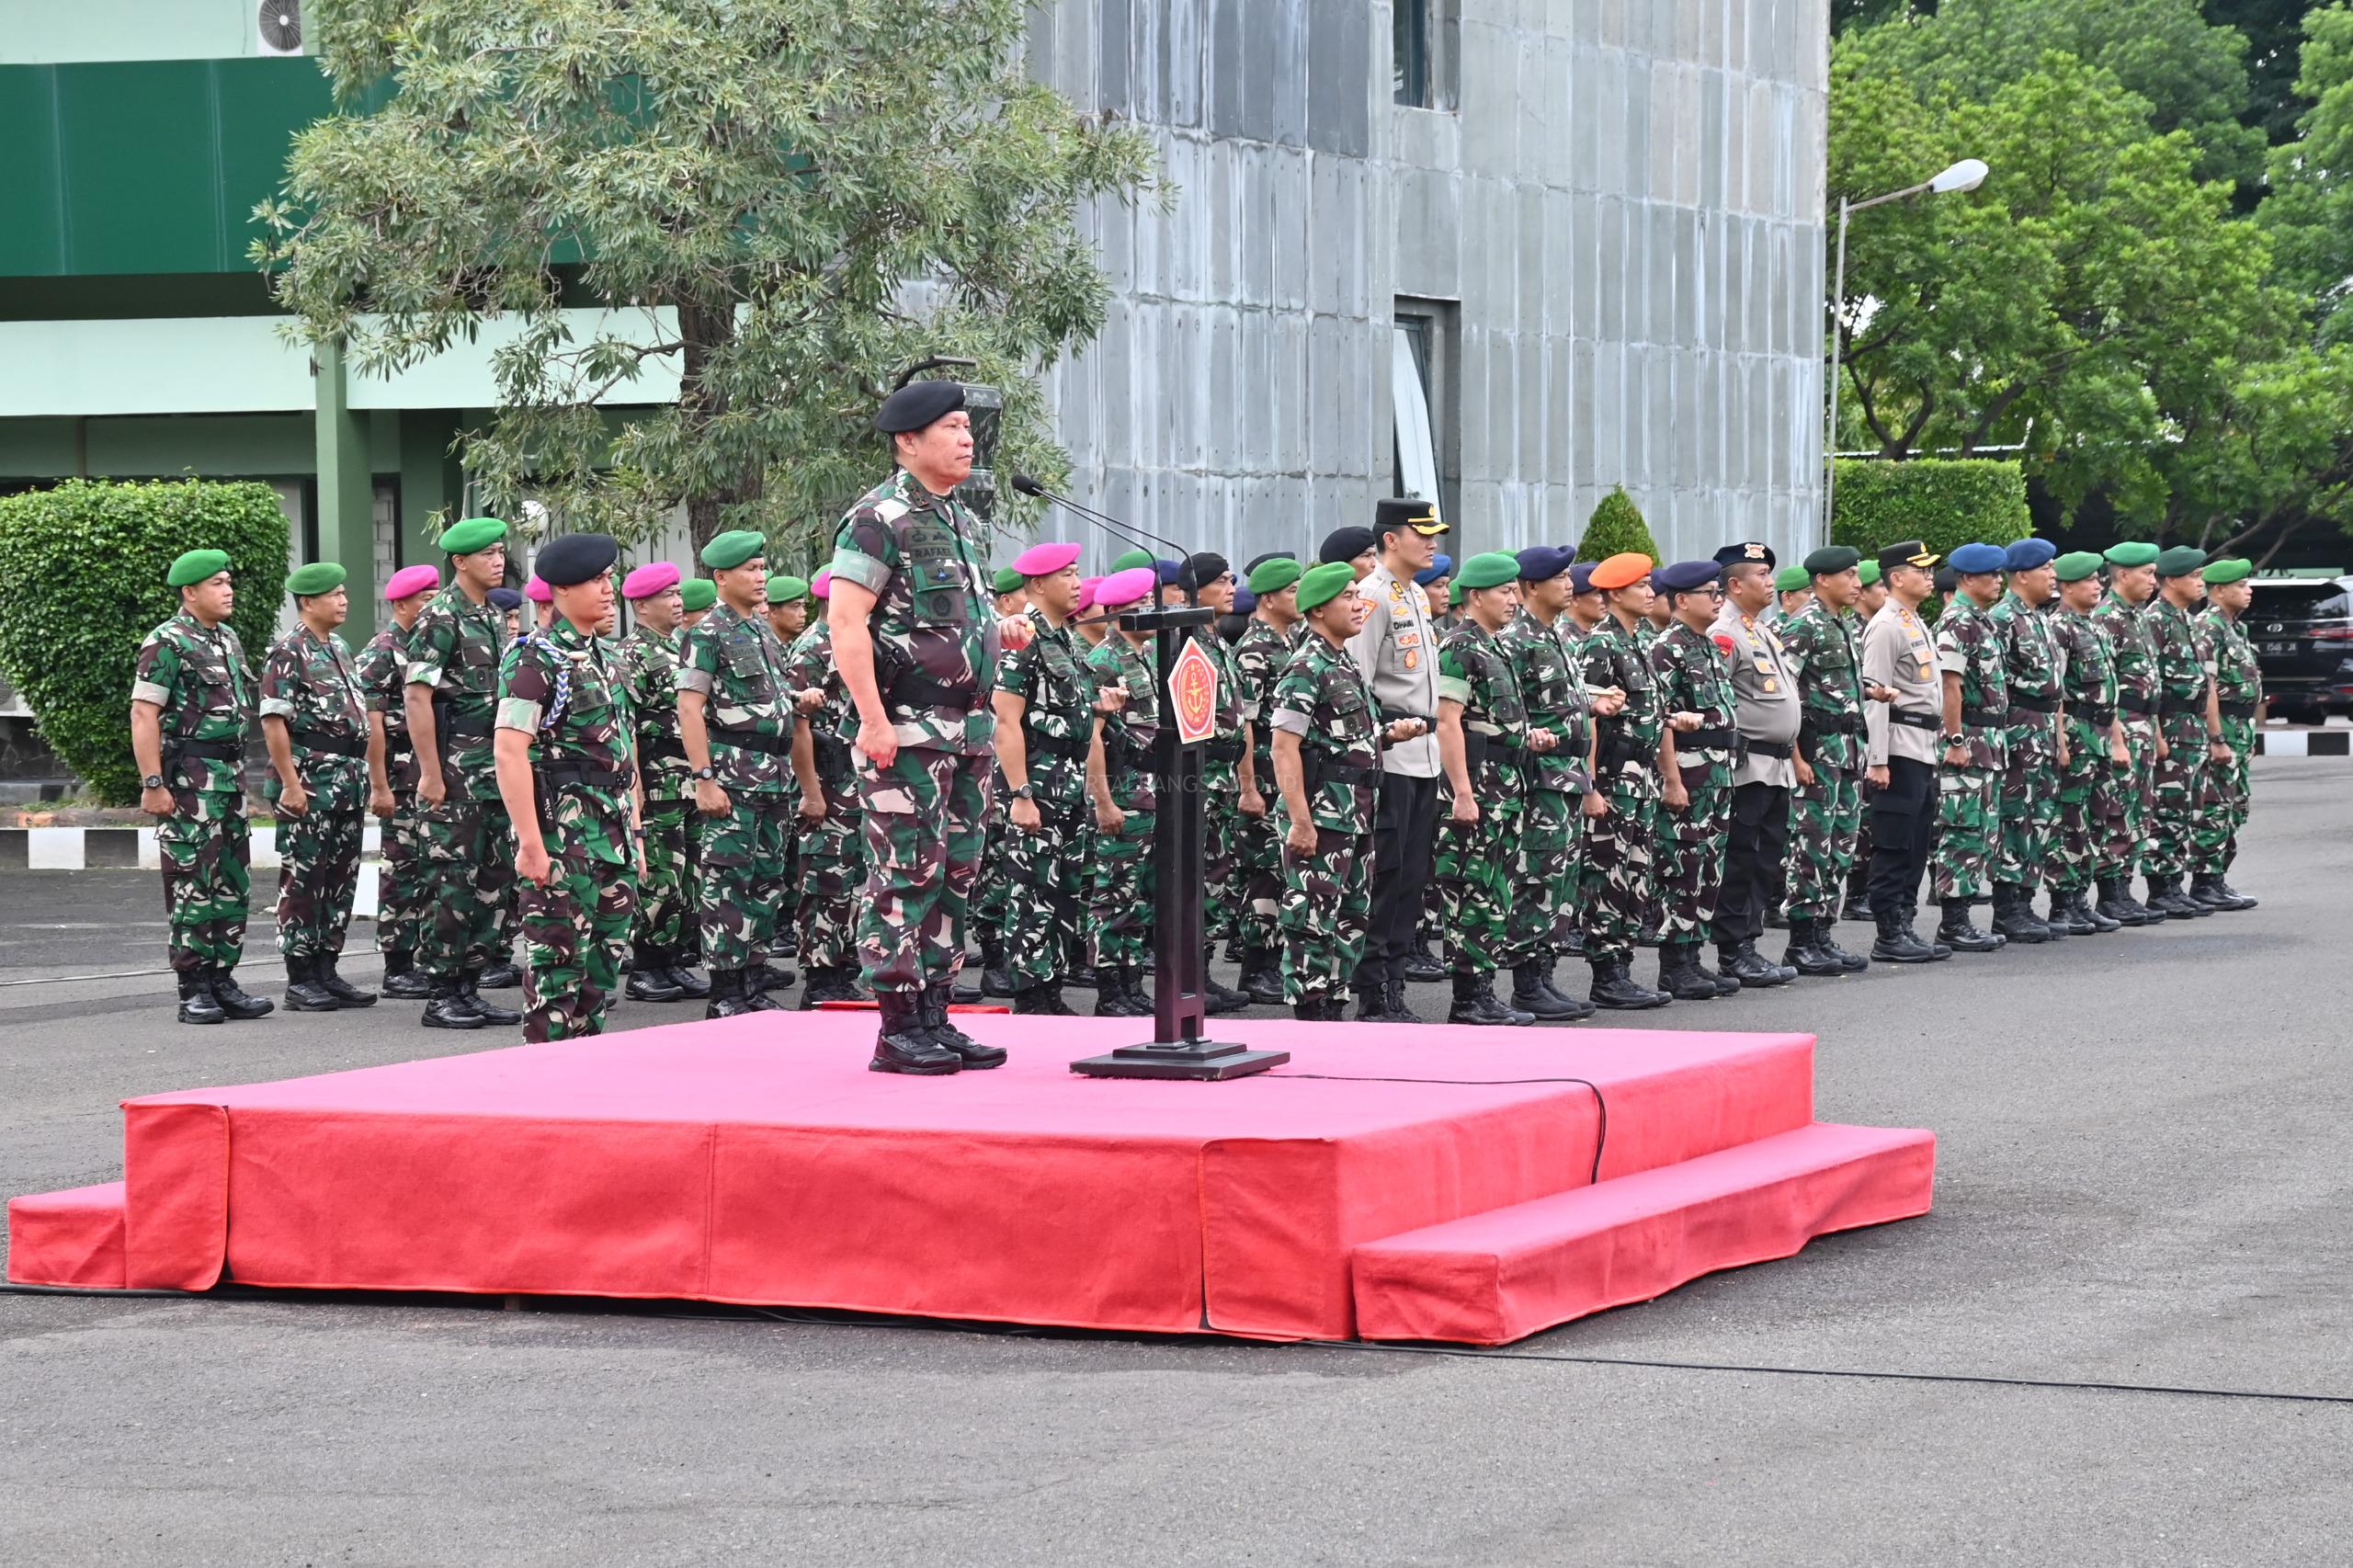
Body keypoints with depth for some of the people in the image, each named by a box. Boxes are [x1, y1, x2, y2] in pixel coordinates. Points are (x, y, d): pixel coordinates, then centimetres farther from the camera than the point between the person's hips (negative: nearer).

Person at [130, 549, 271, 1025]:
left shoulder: (228, 639, 16)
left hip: (230, 771, 8)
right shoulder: (168, 643, -10)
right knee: (192, 883, -6)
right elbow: (144, 715, -15)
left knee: (233, 881, 9)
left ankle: (222, 980, 16)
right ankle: (194, 990, -3)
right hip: (189, 777, -8)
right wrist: (152, 784, -20)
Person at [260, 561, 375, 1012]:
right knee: (303, 879, -4)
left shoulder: (339, 648, 16)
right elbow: (273, 721, -15)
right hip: (310, 781, -8)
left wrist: (360, 777, 17)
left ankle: (327, 971, 16)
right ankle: (300, 981, -1)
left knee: (341, 880, 10)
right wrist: (291, 784, -20)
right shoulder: (289, 653, -10)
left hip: (349, 778, 8)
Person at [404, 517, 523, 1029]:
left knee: (494, 880, 8)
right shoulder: (441, 618, -11)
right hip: (454, 772, -8)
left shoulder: (494, 617, 15)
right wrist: (430, 774, -18)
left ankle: (470, 989, 15)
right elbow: (417, 698, -15)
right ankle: (443, 997, -1)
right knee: (455, 883, -6)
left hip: (495, 771, 8)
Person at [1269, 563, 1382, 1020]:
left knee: (1353, 921, 13)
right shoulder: (1306, 670, -13)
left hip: (1357, 817, 10)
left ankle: (1333, 1008, 20)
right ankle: (1309, 1018, -3)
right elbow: (1284, 748, -19)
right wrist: (1299, 821, -22)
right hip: (1321, 814, -10)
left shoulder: (1350, 665, 16)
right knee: (1313, 922, -6)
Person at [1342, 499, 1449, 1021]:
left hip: (1424, 755, 9)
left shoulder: (1418, 597, 19)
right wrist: (1386, 729, -23)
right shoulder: (1373, 596, -11)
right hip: (1388, 757, -9)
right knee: (1384, 872, -7)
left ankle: (1392, 986, 13)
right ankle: (1373, 993, -5)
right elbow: (1355, 679, -17)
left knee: (1413, 874, 9)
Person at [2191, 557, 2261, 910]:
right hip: (2222, 724, -10)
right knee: (2215, 808, -9)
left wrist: (2246, 735, 22)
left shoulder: (2235, 627, 18)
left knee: (2236, 805, 12)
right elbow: (2208, 686, -19)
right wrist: (2217, 738, -23)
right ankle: (2204, 882, -7)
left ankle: (2218, 878, 17)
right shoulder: (2208, 627, -14)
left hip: (2240, 726, 10)